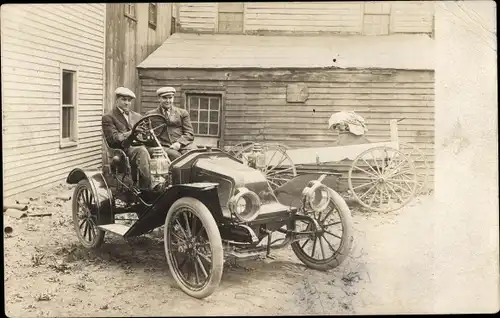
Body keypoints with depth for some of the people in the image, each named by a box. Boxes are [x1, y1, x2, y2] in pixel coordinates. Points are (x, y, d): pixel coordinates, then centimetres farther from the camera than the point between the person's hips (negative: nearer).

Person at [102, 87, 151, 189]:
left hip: (140, 147, 5)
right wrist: (132, 133, -20)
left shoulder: (137, 117, 26)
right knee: (142, 151, -35)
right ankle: (146, 188, -34)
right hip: (123, 150, -5)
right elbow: (114, 139, -6)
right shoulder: (108, 117, 8)